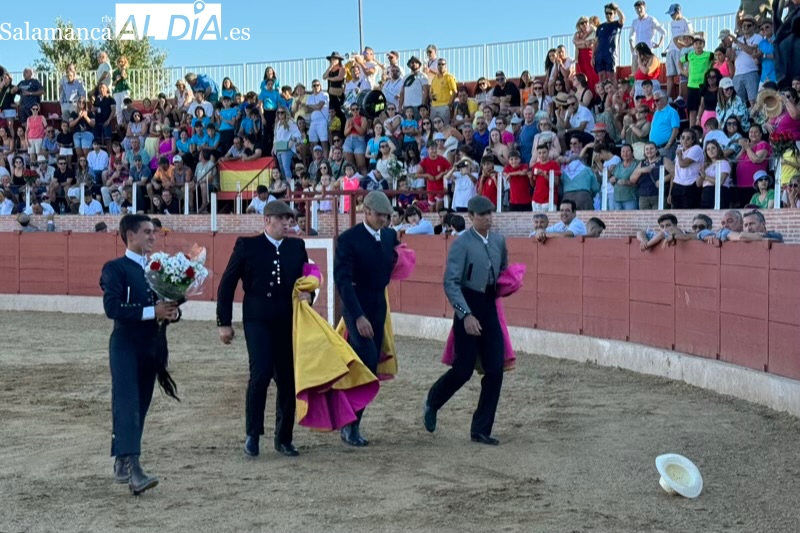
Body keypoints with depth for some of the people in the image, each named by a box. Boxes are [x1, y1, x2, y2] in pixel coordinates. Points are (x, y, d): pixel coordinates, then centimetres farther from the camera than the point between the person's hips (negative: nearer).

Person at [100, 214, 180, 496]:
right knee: (127, 405, -13)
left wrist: (172, 312, -10)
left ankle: (122, 463, 21)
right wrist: (151, 311, -22)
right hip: (125, 346, -7)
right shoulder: (115, 268, -6)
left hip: (151, 346, 7)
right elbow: (112, 307, -19)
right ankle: (131, 467, -20)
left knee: (140, 406, 10)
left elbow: (170, 305, 14)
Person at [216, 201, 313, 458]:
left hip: (289, 321, 4)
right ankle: (253, 434, -1)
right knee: (261, 374, -15)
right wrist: (224, 322, -1)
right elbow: (227, 285, 2)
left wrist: (307, 294, -5)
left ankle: (284, 438, 17)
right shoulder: (247, 245, 1)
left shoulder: (297, 247, 11)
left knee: (288, 379, 4)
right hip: (258, 320, -4)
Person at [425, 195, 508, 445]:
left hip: (490, 308, 6)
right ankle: (432, 403, 28)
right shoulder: (462, 244, -11)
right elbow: (451, 283, -17)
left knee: (495, 371, 0)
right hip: (469, 308, -6)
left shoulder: (499, 241, 8)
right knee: (463, 370, -2)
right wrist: (466, 315, -24)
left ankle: (481, 430, 10)